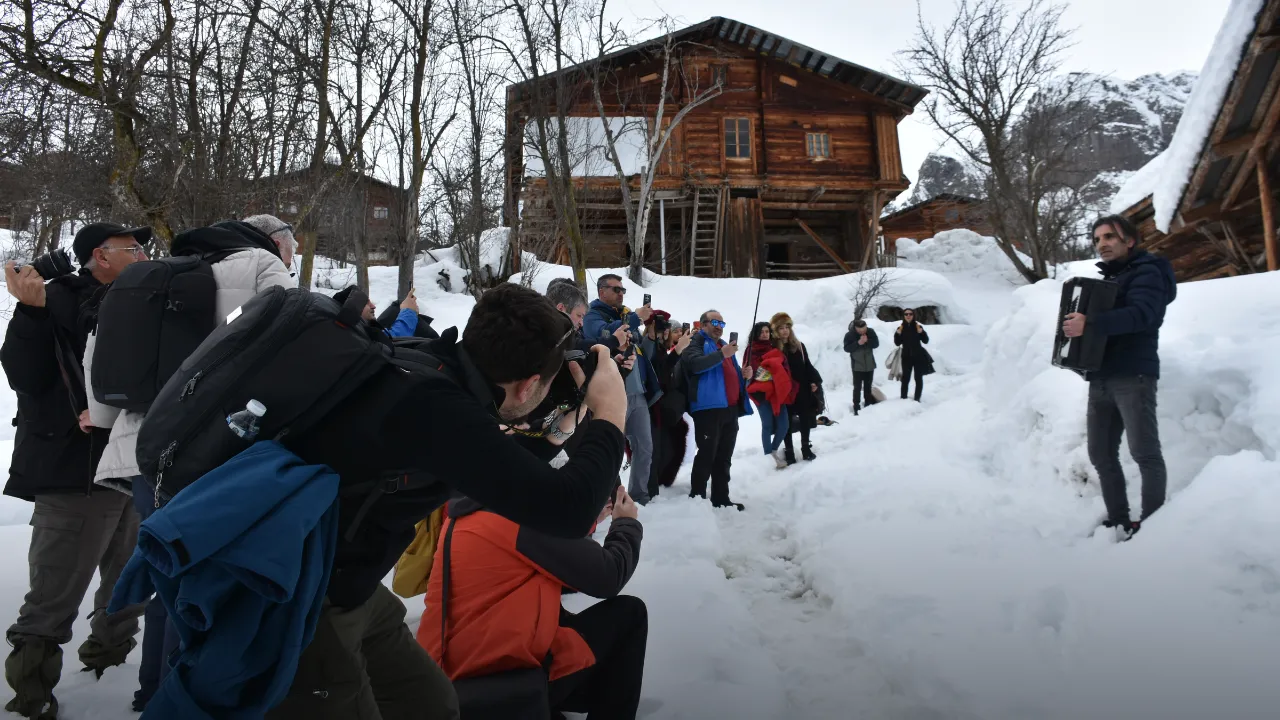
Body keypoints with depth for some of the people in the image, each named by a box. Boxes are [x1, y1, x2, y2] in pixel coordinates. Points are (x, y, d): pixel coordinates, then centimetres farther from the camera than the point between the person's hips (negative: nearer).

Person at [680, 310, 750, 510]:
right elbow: (695, 364, -22)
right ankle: (697, 498, -4)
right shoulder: (696, 342, 0)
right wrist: (721, 354, -25)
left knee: (724, 458, 11)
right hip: (708, 408, -8)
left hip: (730, 409, 9)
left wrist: (744, 374, 12)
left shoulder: (724, 345, 25)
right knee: (706, 456, -9)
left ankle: (721, 498, 17)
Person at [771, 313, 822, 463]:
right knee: (787, 423, 5)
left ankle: (806, 448, 26)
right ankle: (789, 452, 14)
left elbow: (808, 366, 12)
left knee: (805, 419, 11)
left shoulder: (799, 346, 7)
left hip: (802, 389, 4)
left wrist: (814, 381, 2)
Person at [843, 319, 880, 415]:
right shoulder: (849, 335, -14)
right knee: (857, 387, -5)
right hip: (857, 366, -3)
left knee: (868, 386, 16)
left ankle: (868, 404, 28)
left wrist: (867, 341, -25)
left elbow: (876, 343, -7)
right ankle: (856, 407, 1)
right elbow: (847, 348, -17)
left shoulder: (871, 332, -6)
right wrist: (858, 343, -28)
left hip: (869, 365, 4)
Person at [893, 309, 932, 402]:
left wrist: (921, 332, -20)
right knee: (905, 378, -2)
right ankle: (903, 398, 3)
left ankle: (917, 399, 11)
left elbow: (925, 341, -4)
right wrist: (898, 334, -18)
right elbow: (897, 343, -1)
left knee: (918, 378, 4)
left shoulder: (918, 327, -2)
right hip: (906, 356, 0)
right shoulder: (900, 328, 1)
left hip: (918, 356, 0)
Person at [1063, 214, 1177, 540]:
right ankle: (1118, 522, 15)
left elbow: (1140, 315, -21)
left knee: (1145, 453, -6)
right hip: (1100, 380, 8)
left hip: (1133, 376, -8)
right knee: (1101, 455, 7)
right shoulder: (1106, 279, 22)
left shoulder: (1147, 272, -3)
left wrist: (1089, 324, -31)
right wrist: (1074, 324, 4)